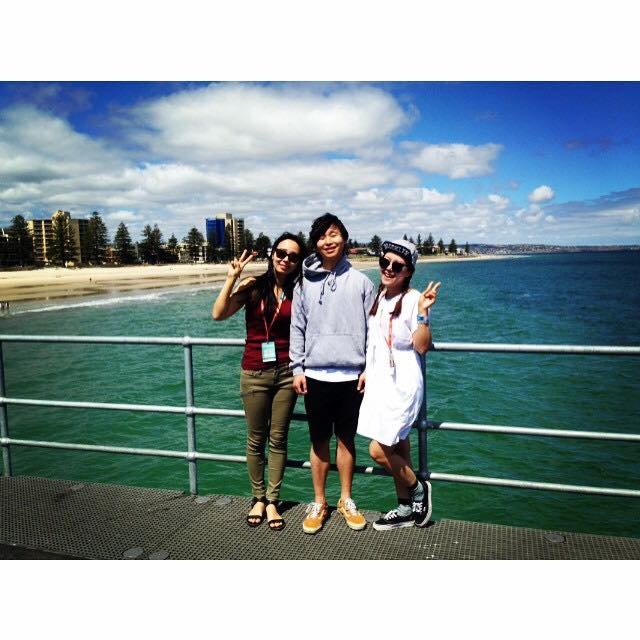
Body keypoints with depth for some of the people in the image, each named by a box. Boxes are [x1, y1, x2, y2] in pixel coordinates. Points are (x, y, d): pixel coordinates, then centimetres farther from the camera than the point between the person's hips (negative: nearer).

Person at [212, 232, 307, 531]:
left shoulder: (298, 293, 3)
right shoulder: (253, 286, -4)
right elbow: (219, 314, -14)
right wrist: (231, 278, -18)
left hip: (286, 372, 2)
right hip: (255, 373, -1)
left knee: (278, 439, 8)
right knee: (256, 440, 10)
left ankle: (272, 501, 22)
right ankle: (258, 498, 27)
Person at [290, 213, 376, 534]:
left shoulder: (360, 281, 2)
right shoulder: (305, 282, 3)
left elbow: (371, 328, 3)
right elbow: (297, 328, 5)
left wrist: (369, 369, -2)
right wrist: (297, 368, -1)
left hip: (351, 375, 0)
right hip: (316, 375, 0)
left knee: (346, 439, 11)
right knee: (319, 441, 9)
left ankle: (346, 500, 26)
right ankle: (319, 503, 23)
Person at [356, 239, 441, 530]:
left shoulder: (413, 299, -13)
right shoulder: (378, 296, 9)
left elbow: (421, 346, -18)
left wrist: (423, 312, -27)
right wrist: (366, 372, 18)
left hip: (401, 384, -7)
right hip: (379, 381, 7)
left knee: (378, 450, -8)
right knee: (396, 447, 15)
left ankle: (419, 489, 17)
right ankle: (406, 508, 29)